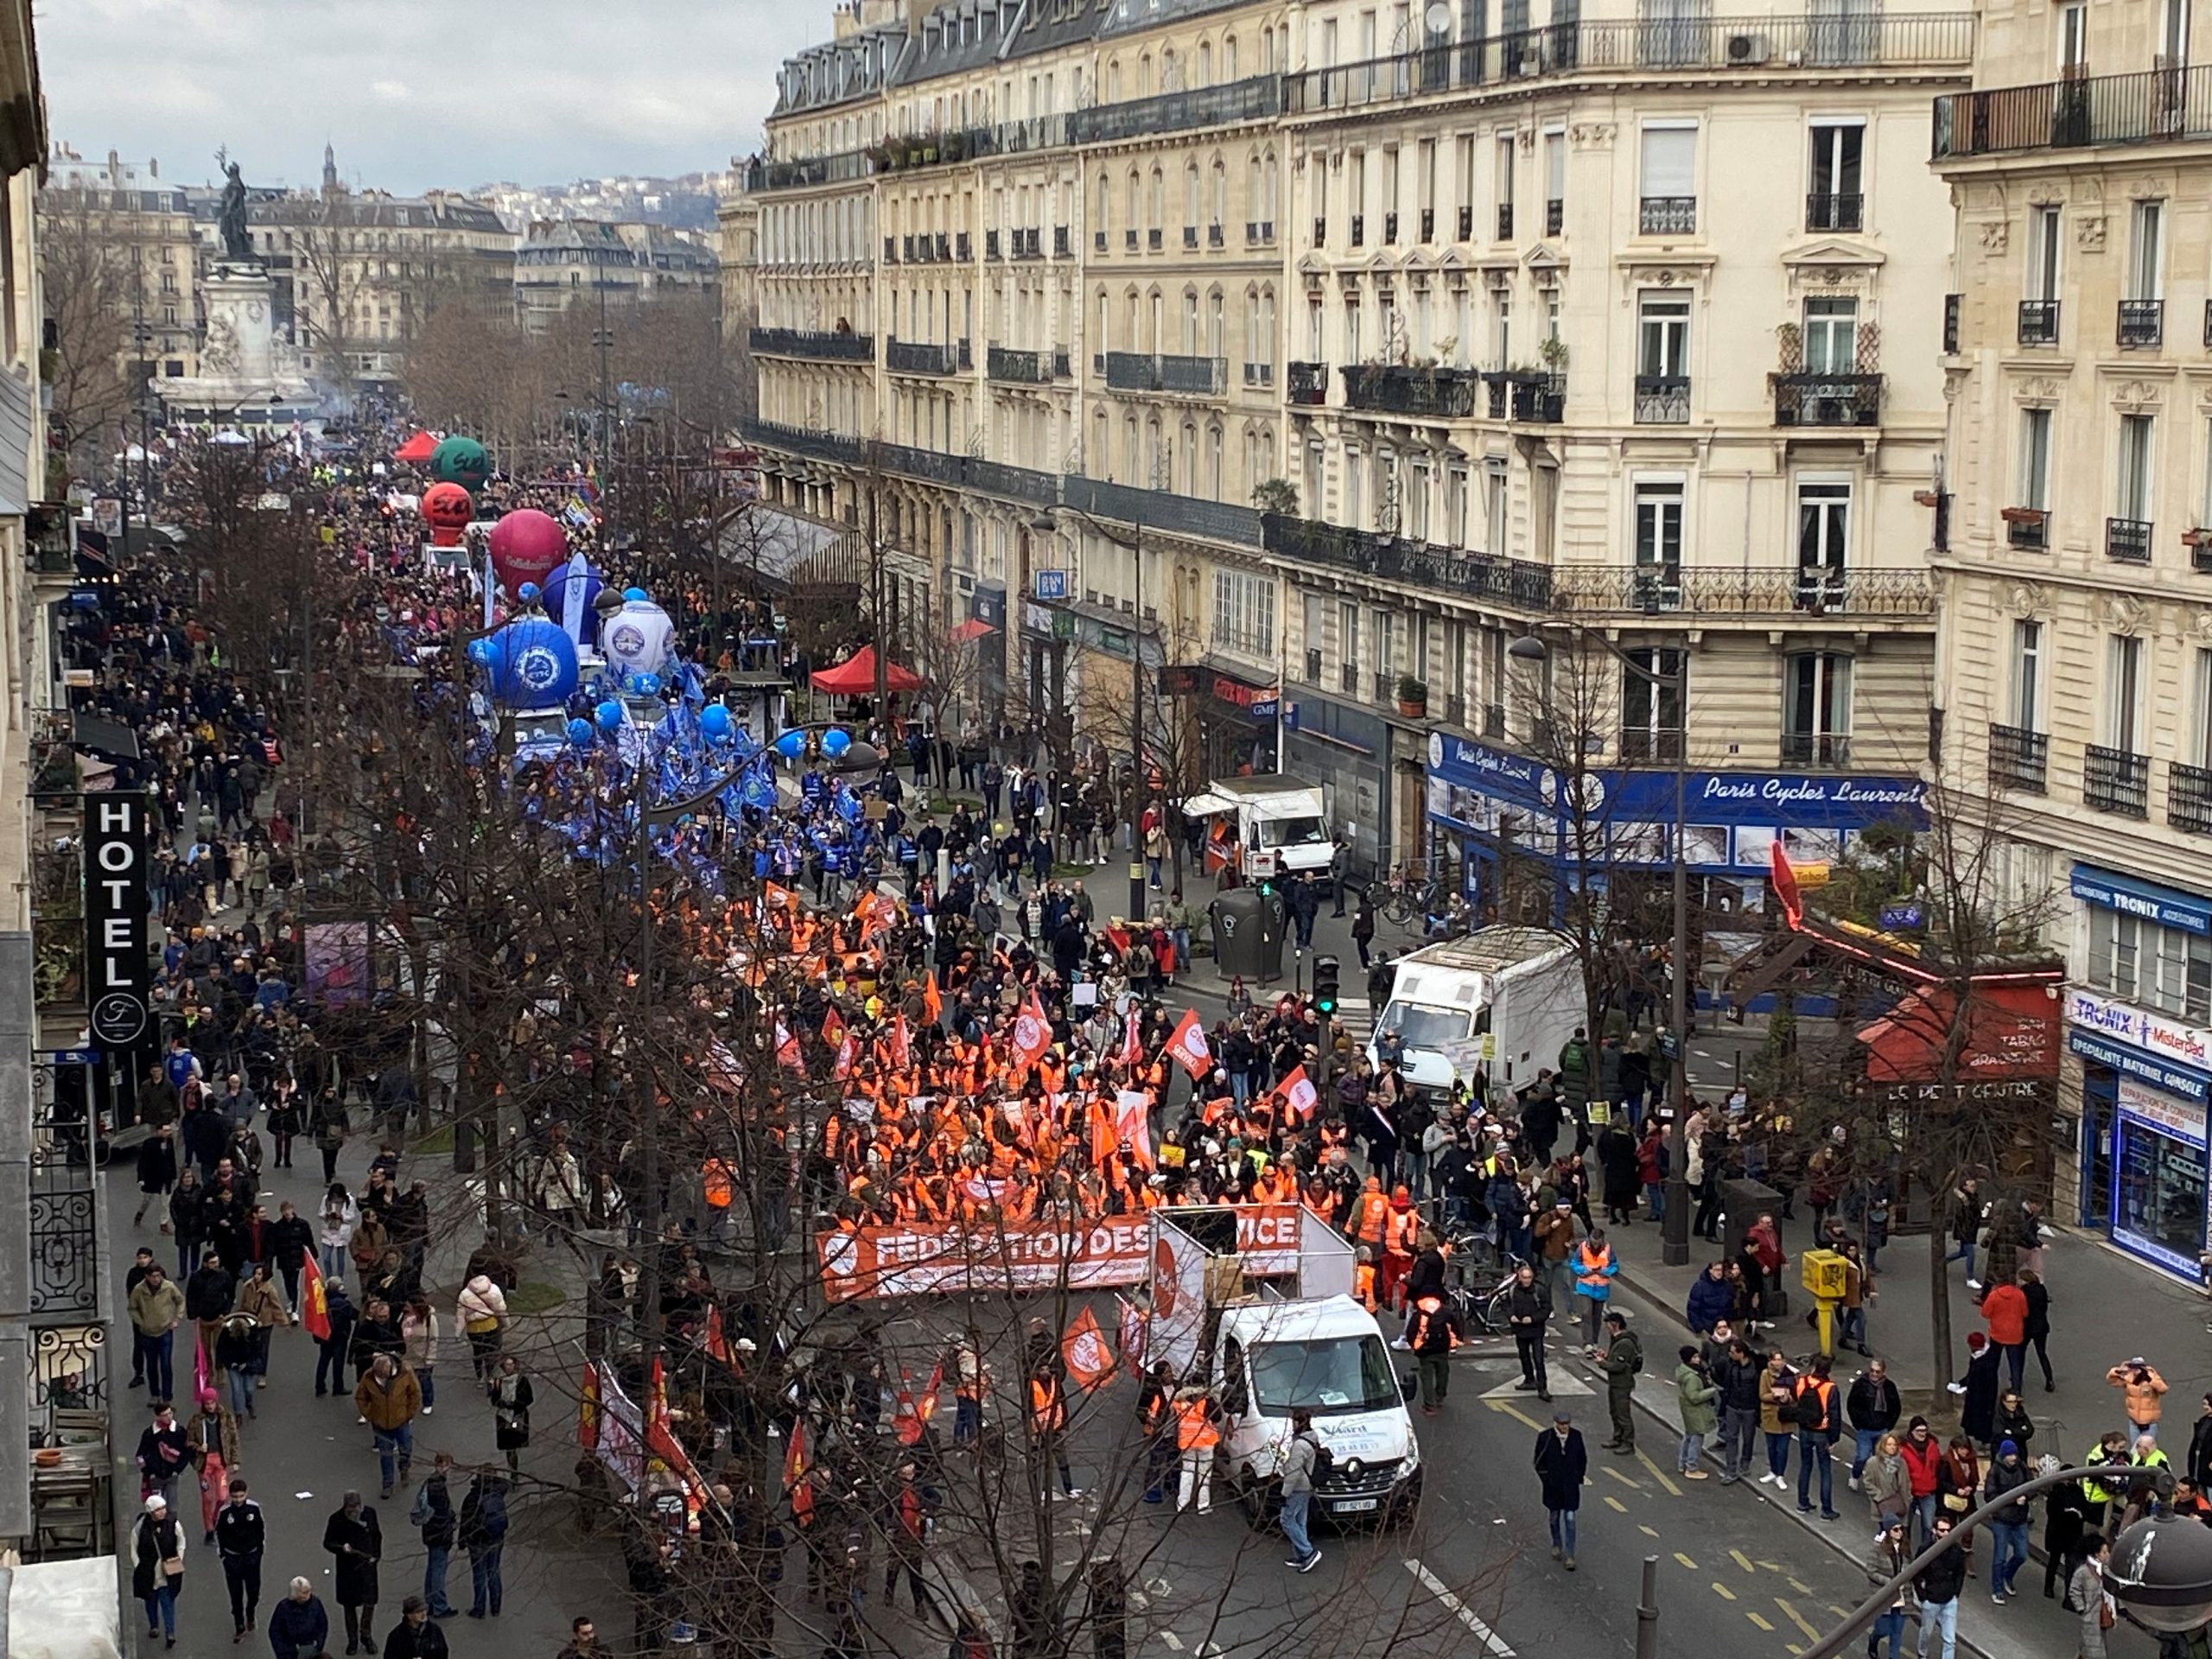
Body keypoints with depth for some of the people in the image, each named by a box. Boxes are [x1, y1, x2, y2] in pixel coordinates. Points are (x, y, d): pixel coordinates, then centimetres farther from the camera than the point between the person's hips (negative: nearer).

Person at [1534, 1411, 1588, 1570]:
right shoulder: (1545, 1437, -12)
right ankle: (1557, 1545, 40)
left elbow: (1582, 1459, 7)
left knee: (1570, 1520, -3)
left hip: (1571, 1485, 0)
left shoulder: (1576, 1436, -6)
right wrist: (1546, 1479, -9)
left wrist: (1579, 1478, 1)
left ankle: (1569, 1556, 0)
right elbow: (1539, 1462, -4)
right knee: (1555, 1516, 17)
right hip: (1552, 1486, 0)